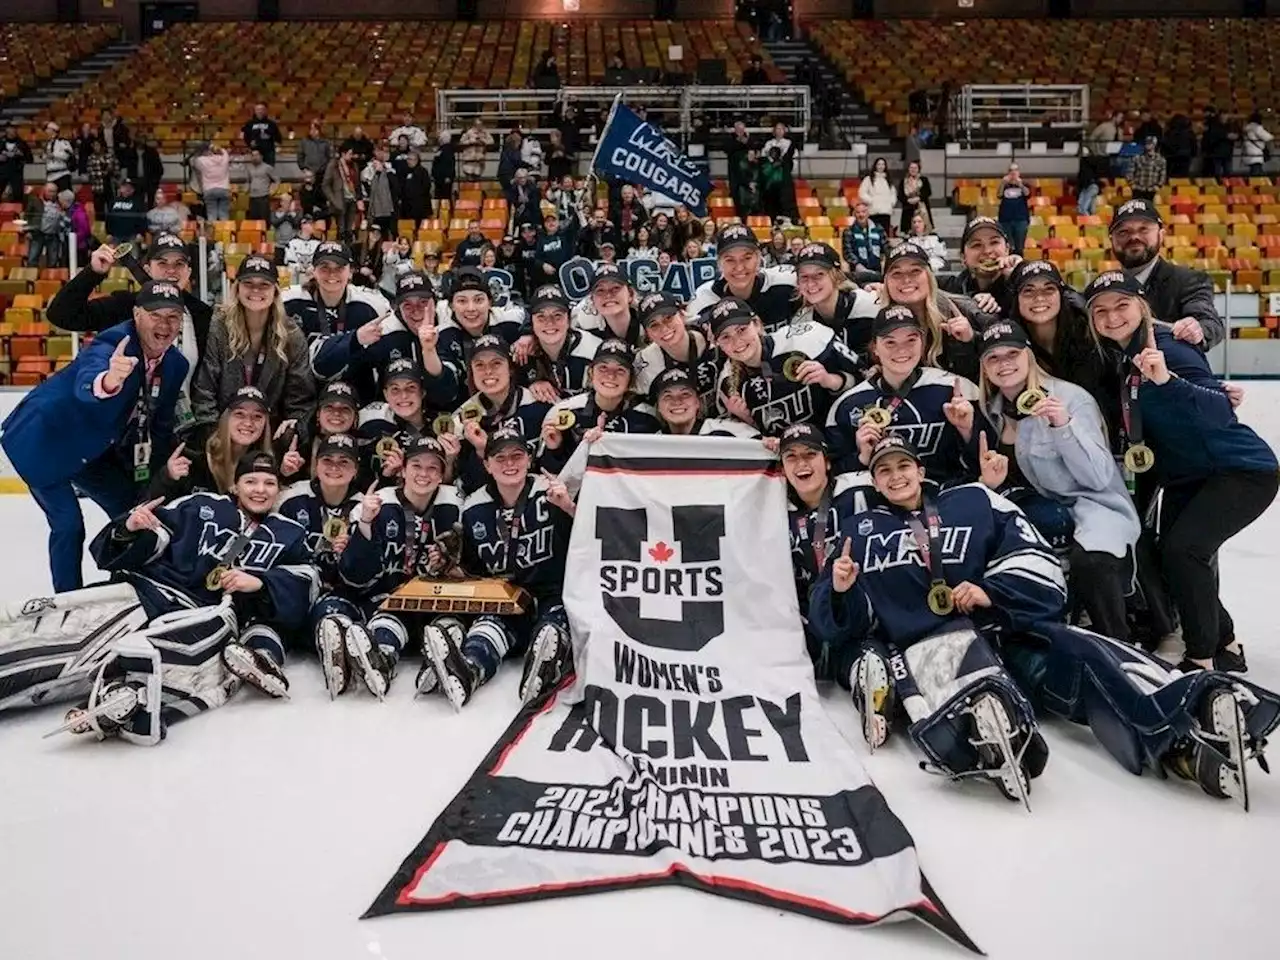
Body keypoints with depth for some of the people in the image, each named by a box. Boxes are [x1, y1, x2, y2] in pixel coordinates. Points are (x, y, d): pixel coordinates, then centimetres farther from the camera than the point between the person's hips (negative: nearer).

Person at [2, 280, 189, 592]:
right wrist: (108, 381, -76)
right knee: (68, 523, -13)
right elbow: (86, 384, -54)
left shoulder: (176, 365, -7)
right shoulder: (112, 346, -31)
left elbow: (160, 425, 2)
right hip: (43, 441, -8)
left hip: (91, 447, 8)